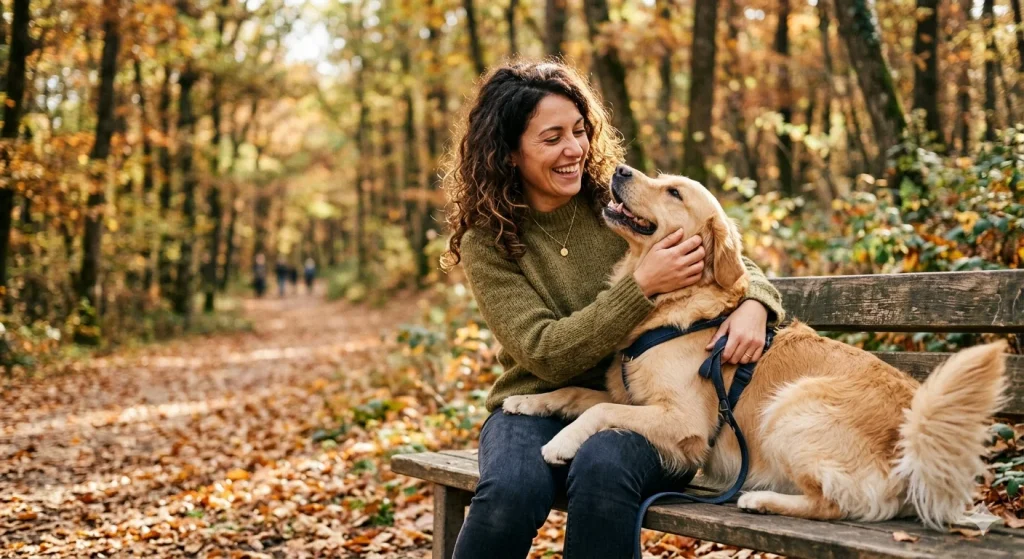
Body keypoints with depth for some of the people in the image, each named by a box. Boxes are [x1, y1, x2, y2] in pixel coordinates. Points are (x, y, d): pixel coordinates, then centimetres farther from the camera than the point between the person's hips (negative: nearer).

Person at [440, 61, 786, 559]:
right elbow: (547, 355, -13)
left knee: (603, 468, -36)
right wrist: (643, 286, -21)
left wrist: (752, 306, -14)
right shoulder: (487, 243, -3)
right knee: (510, 491, -35)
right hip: (538, 406, 0)